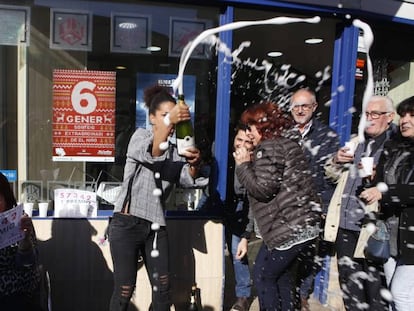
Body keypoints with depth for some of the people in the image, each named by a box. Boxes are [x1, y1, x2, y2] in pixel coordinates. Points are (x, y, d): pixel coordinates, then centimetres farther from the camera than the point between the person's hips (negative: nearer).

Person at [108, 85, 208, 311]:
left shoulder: (174, 151, 13)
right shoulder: (140, 136, 0)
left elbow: (188, 180, -4)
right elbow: (149, 154, -24)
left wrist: (194, 163, -26)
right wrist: (169, 122, -39)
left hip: (156, 227, 5)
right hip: (127, 224, -5)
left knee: (162, 289, 10)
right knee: (124, 290, 2)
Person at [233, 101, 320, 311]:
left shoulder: (268, 148, -12)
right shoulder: (286, 143, 19)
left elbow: (263, 188, -19)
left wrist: (243, 165, -7)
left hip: (288, 228, -10)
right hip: (302, 224, 10)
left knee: (262, 276, 3)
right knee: (280, 274, 21)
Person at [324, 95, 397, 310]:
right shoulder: (355, 144, 15)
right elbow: (332, 174, 22)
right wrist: (337, 160, 2)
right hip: (345, 226, 6)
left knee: (375, 290, 4)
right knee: (349, 286, 19)